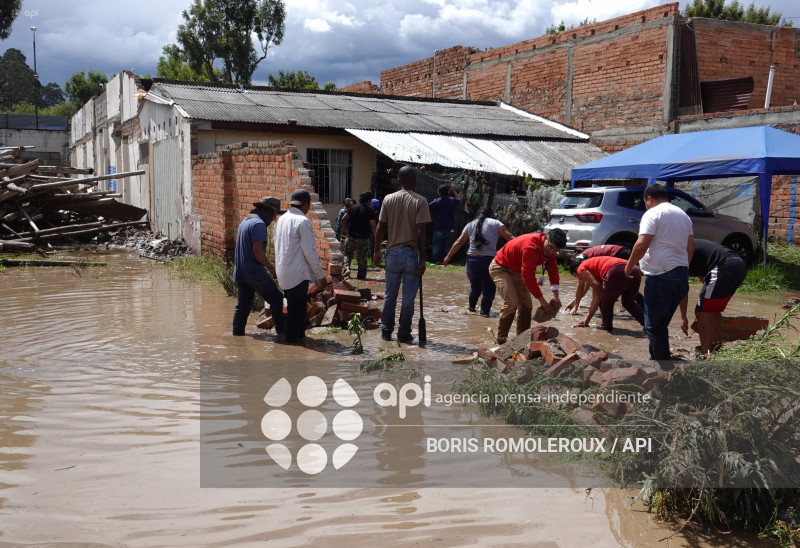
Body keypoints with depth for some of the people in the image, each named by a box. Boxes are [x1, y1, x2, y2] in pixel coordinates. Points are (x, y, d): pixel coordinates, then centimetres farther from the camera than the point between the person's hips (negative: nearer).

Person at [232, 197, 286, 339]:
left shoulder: (245, 221, 18)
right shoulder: (258, 224, -14)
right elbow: (258, 251, -20)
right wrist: (272, 268, -11)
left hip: (240, 272, 10)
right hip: (254, 271, -10)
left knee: (242, 305, 13)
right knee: (276, 297, -3)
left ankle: (237, 333, 16)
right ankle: (281, 331, -2)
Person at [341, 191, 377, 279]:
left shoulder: (353, 208, 1)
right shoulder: (369, 211, -8)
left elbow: (343, 219, 3)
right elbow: (373, 225, -13)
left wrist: (343, 229, 19)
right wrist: (375, 236, -1)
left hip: (351, 236, 2)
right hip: (364, 238, -2)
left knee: (347, 254, 17)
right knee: (362, 258, 9)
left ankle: (347, 268, -5)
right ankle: (361, 275, 11)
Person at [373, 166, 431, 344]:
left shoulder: (388, 199, 2)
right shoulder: (420, 201, -8)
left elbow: (381, 228, 3)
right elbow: (422, 231, -12)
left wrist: (377, 251, 13)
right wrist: (422, 259, -10)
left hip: (393, 252, 3)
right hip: (411, 253, -3)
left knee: (390, 295, 14)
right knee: (408, 298, 5)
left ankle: (386, 331, 20)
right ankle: (404, 334, 10)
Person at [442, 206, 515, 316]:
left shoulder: (470, 224, 17)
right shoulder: (495, 223, 8)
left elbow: (459, 242, 16)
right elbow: (510, 238, -2)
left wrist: (448, 257, 22)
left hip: (471, 259, 4)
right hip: (488, 260, -4)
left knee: (474, 285, 23)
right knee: (489, 288, 5)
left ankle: (472, 307, 36)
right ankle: (484, 311, -1)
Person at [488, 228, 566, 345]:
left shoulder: (549, 248, -8)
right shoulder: (531, 247, -37)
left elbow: (553, 269, -3)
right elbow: (529, 276, -36)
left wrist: (556, 296, -13)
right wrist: (542, 301, -32)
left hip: (516, 271, 9)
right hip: (499, 268, -9)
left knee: (526, 304, 4)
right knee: (511, 303, -21)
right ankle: (501, 338, -11)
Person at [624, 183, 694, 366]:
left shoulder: (652, 214, -7)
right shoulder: (683, 214, 19)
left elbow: (642, 244, -17)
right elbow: (691, 247, 19)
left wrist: (629, 266, -5)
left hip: (660, 275, -8)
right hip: (681, 274, 8)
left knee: (654, 325, -2)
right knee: (661, 323, 17)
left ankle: (665, 367, -1)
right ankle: (657, 358, 24)